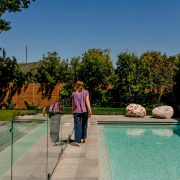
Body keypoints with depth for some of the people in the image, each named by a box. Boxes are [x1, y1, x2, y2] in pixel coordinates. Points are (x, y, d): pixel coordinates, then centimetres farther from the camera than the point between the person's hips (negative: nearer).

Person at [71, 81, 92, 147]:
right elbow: (87, 101, -8)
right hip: (84, 111, 1)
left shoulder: (74, 93, 1)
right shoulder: (85, 92, -1)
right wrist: (90, 110, -8)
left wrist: (73, 111, 14)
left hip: (76, 112, 0)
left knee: (77, 126, 0)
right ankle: (84, 138, 31)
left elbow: (73, 104, 4)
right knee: (84, 124, 18)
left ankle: (78, 142, -5)